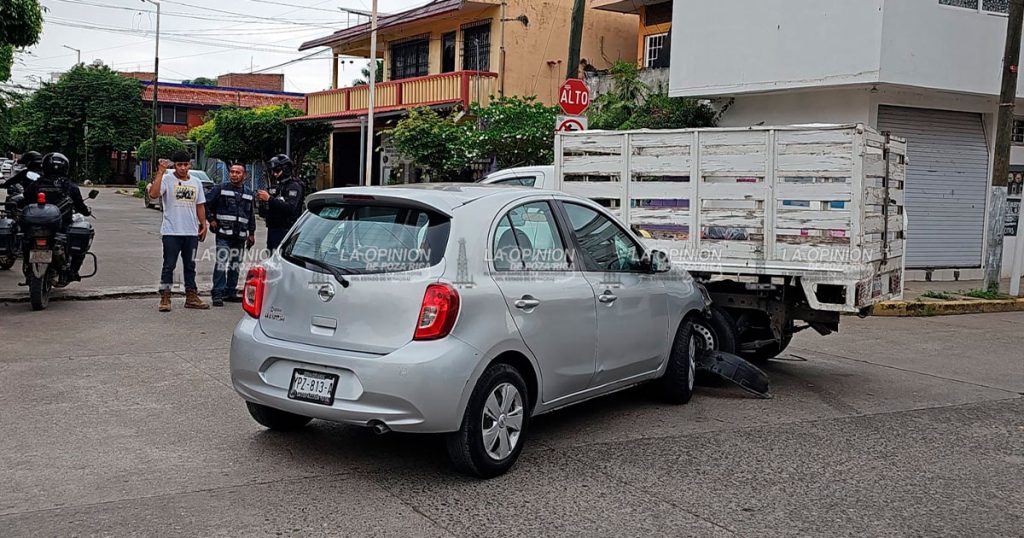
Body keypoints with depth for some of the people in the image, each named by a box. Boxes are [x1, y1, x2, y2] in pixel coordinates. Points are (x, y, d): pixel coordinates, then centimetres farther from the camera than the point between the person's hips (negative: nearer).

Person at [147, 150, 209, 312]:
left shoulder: (196, 183, 12)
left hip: (191, 232, 5)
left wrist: (203, 225, 10)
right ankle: (165, 298, 3)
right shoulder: (167, 180, -5)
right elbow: (153, 194, -23)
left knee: (190, 266, 12)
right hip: (171, 232, -5)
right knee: (169, 266, -1)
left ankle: (191, 297, 19)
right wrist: (160, 172, -24)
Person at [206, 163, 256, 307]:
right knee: (221, 264, -13)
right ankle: (218, 294, -11)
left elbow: (251, 215, 21)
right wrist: (212, 220, -4)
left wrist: (251, 233, 18)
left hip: (240, 236, 5)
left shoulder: (249, 193, 15)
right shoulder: (220, 189, 1)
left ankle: (231, 293, 20)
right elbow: (206, 204, 4)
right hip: (224, 235, -5)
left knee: (235, 266, 10)